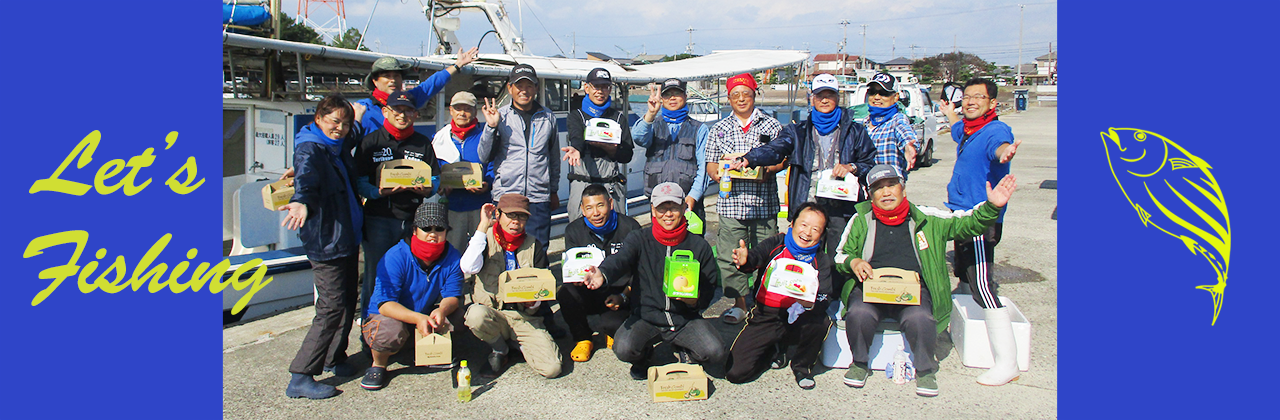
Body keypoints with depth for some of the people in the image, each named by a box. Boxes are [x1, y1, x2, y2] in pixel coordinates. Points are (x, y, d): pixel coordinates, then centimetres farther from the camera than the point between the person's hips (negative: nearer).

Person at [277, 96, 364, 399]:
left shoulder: (337, 148, 14)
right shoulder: (310, 150, -13)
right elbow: (306, 178, -35)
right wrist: (301, 202, -53)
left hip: (348, 237, 9)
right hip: (325, 241, -9)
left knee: (348, 301, 15)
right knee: (332, 308, -11)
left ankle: (334, 358, 32)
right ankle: (300, 378, -5)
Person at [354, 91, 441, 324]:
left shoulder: (423, 143, 14)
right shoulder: (370, 142, 7)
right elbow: (359, 182, 2)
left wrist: (426, 190, -11)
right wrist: (379, 192, -18)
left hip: (414, 219, 2)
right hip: (378, 219, -2)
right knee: (375, 276, -1)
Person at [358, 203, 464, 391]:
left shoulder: (452, 257, -11)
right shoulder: (395, 257, -24)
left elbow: (452, 296, -12)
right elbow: (385, 304, -30)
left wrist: (442, 310, -38)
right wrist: (417, 318, -47)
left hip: (425, 315, 4)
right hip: (390, 315, -4)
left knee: (455, 314, -21)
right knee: (390, 331, -37)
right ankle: (378, 365, -2)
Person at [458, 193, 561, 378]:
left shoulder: (535, 246, 9)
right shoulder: (484, 239, 3)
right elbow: (468, 268, -19)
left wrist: (533, 301, -13)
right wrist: (483, 226, -18)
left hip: (524, 316, 1)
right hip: (491, 312, -1)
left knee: (552, 368, -20)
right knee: (476, 315, -38)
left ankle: (518, 344, 13)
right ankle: (500, 348, -3)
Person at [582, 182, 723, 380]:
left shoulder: (699, 245, 4)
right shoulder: (640, 240, -1)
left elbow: (709, 288, 10)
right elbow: (620, 259, -23)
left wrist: (694, 298, -15)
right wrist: (602, 274, -47)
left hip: (686, 319, 1)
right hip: (646, 317, -1)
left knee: (714, 352, -24)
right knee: (624, 349, -29)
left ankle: (688, 352, 15)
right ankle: (644, 355, 12)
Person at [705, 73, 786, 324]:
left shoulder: (771, 125, 8)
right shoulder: (719, 129, 12)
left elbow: (782, 158, 8)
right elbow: (711, 164, 12)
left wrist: (768, 169, -11)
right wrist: (717, 173, -9)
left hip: (764, 202, -1)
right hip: (731, 202, 1)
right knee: (731, 256, 1)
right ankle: (739, 304, 14)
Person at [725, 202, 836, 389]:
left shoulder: (821, 260, 3)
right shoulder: (777, 244, -1)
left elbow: (824, 298, -7)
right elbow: (757, 256, -21)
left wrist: (811, 303, -32)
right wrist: (744, 260, -46)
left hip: (797, 320, 1)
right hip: (764, 317, 0)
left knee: (820, 322, -33)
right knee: (735, 372, -13)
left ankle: (802, 365, 0)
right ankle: (775, 348, 20)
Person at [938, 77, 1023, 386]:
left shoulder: (996, 130, -16)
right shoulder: (968, 129, 12)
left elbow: (1000, 144, -41)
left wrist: (1005, 151, -65)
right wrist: (950, 114, 58)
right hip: (962, 216, 10)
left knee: (982, 288, -16)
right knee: (965, 280, 23)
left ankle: (1007, 364, -15)